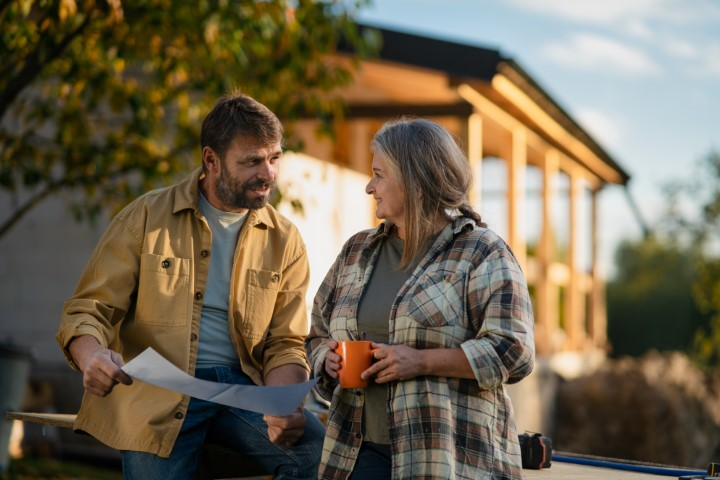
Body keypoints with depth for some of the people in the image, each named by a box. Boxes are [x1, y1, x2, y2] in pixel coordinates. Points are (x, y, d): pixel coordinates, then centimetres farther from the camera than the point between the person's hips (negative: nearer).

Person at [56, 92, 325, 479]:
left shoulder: (284, 241, 8)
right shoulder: (146, 218, 2)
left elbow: (285, 344, 7)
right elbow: (87, 310, 0)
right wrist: (92, 356, -24)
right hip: (156, 393, -1)